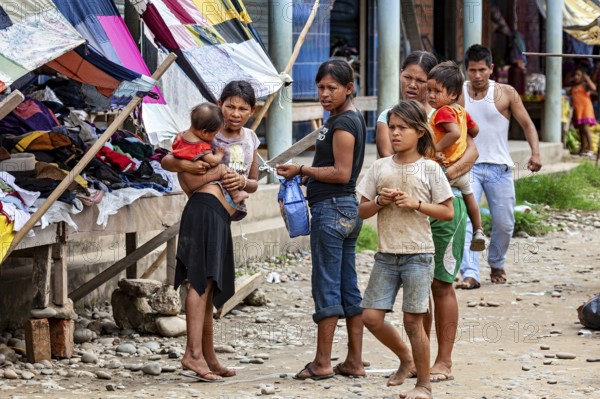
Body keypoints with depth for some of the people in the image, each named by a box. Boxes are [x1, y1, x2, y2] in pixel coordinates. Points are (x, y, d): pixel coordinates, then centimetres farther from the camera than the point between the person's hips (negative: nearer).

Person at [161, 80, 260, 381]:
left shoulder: (250, 139, 20)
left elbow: (254, 184, 25)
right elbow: (167, 161, 1)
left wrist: (243, 182, 2)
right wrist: (184, 165, -20)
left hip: (223, 218, 8)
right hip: (206, 208, -8)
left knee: (210, 285, 13)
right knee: (203, 279, -19)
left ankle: (209, 358, 19)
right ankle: (193, 353, -27)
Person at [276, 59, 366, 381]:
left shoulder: (344, 122, -14)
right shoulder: (348, 119, 16)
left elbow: (342, 173, -19)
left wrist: (302, 170, -12)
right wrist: (307, 173, 12)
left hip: (332, 209, -10)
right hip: (346, 208, 10)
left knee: (326, 285, -5)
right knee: (347, 287, 10)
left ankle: (322, 363, -1)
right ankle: (354, 362, 13)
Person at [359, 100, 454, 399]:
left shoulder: (430, 169, -2)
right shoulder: (380, 167, 7)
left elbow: (447, 212, -3)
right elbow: (362, 211, 9)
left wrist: (416, 203, -14)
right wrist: (380, 201, -10)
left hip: (418, 254, -4)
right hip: (386, 254, 4)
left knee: (413, 320, -3)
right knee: (371, 317, 0)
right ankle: (406, 358, 24)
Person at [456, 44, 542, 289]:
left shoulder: (506, 93, -1)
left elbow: (527, 124, 2)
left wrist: (535, 153, -14)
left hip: (499, 168, 1)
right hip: (468, 166, -1)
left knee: (504, 223, 5)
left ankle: (497, 265, 32)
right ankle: (470, 273, -19)